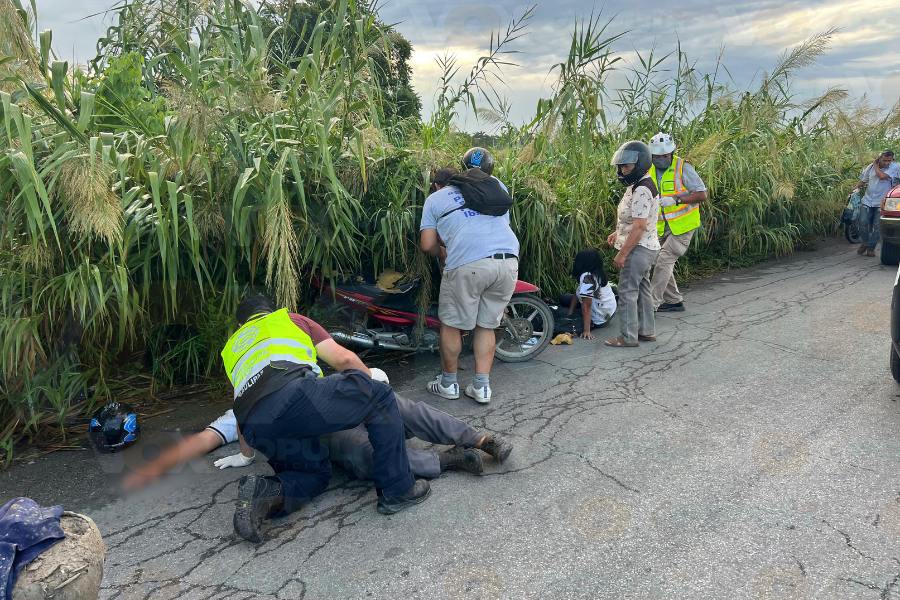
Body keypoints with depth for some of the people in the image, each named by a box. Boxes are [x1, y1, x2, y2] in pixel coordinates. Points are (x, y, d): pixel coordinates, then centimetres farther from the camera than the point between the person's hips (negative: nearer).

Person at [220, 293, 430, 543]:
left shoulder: (232, 345, 39)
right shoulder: (291, 319, 30)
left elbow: (241, 419, 39)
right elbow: (344, 359, 20)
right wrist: (371, 378, 38)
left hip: (255, 428, 5)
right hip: (291, 393, -5)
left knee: (316, 473, 25)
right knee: (380, 397, 12)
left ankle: (265, 491, -2)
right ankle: (397, 490, 7)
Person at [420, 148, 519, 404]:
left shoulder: (436, 198, 16)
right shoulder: (497, 187, 24)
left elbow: (427, 245, 9)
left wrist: (442, 253, 29)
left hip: (467, 265, -3)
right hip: (508, 262, 4)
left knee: (452, 325, 13)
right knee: (486, 326, 16)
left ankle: (448, 383, 25)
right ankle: (481, 387, 18)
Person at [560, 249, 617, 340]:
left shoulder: (587, 277, -30)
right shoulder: (599, 273, -1)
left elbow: (586, 306, -32)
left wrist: (586, 331, -33)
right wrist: (570, 313, 1)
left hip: (600, 318, -8)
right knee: (564, 298, 20)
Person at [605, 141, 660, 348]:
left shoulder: (641, 190, -21)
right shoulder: (637, 186, 13)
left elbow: (639, 226, -26)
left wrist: (622, 254, -24)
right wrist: (618, 233, 18)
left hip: (638, 249, -11)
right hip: (647, 248, 11)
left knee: (627, 292, -5)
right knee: (641, 290, 17)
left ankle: (629, 337, 2)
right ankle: (647, 331, 27)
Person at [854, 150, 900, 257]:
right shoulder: (871, 167, 8)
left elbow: (882, 176, -19)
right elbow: (862, 180, 18)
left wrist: (876, 165, -5)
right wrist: (854, 189, 2)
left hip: (882, 203, -3)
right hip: (867, 200, 3)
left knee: (877, 226, -2)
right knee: (863, 222, -5)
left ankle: (871, 247, 9)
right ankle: (864, 243, 16)